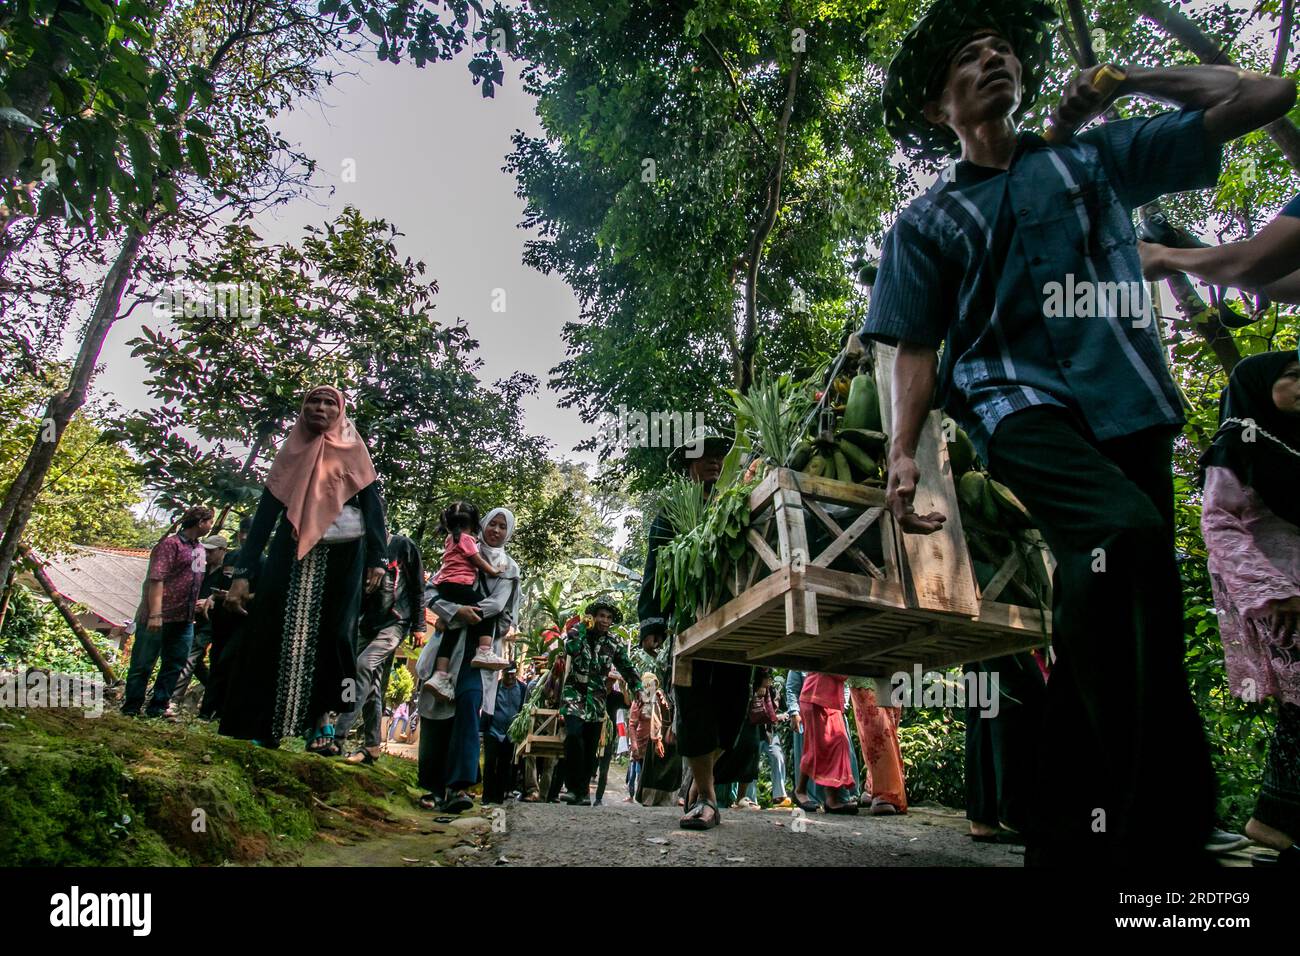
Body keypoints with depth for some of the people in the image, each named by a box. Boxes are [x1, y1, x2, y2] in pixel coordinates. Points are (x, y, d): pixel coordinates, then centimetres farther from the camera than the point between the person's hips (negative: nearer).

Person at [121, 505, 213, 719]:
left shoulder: (199, 549, 15)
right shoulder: (170, 544, -11)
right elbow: (156, 580, -18)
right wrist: (155, 614, -24)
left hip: (184, 619, 8)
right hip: (159, 618, -8)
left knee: (175, 665, 11)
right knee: (142, 665, 4)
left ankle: (158, 707, 20)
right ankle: (131, 709, 15)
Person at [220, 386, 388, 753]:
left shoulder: (353, 453, 9)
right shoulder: (291, 454, 14)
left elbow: (373, 505, 1)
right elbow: (265, 513, 9)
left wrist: (377, 558, -13)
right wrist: (242, 572, 2)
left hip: (340, 558, -2)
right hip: (290, 554, 2)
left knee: (329, 637, -3)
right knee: (276, 635, -3)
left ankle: (320, 723, 0)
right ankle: (260, 729, 1)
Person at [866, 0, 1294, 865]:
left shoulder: (1096, 158, 21)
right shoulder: (925, 223, 15)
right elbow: (917, 349, 7)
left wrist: (1124, 80, 20)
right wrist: (904, 453, -7)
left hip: (1130, 405, 3)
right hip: (1016, 402, -3)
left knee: (1102, 629, 1)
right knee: (1127, 534, -32)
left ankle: (1075, 835, 13)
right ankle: (1165, 810, -23)